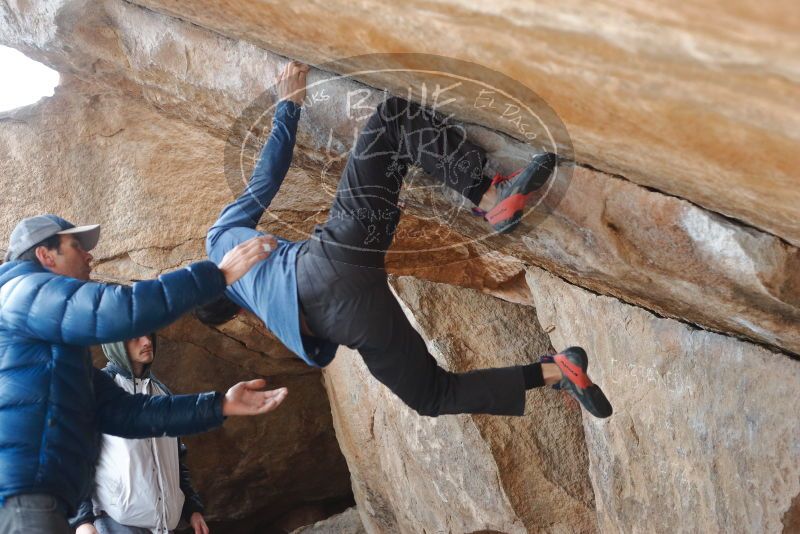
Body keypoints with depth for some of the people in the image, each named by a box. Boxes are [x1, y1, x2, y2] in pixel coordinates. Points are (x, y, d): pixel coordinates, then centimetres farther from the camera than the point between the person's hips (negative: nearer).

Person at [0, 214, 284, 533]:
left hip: (37, 504, 10)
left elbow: (123, 411, 21)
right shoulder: (27, 290, 1)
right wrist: (217, 275, -10)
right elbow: (118, 311, -17)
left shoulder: (63, 350, 30)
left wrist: (220, 405, 14)